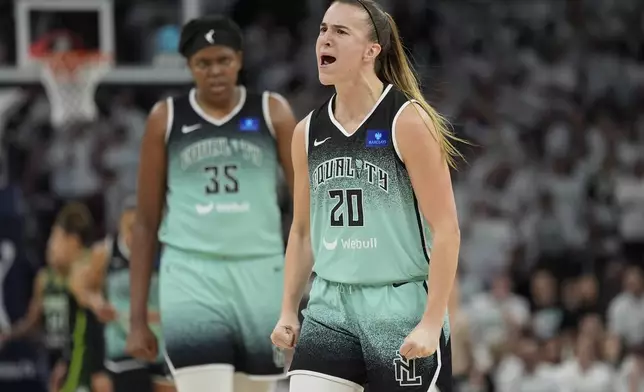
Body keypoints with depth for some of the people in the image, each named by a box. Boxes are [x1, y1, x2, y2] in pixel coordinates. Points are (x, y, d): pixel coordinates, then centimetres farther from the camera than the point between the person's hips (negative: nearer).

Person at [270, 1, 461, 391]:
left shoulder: (407, 121, -9)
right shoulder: (308, 132, 8)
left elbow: (446, 229, -11)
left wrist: (432, 323, -16)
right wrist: (288, 311, 13)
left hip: (402, 306, -5)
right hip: (330, 305, 5)